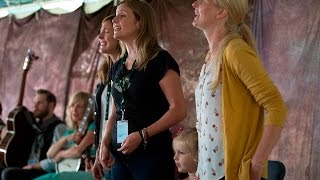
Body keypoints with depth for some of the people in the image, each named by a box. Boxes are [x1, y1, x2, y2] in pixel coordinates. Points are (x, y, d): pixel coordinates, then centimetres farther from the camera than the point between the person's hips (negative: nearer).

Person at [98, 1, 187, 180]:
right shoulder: (118, 66, 13)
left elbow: (179, 110, -14)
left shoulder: (160, 60, -8)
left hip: (152, 153, -6)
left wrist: (142, 135, -20)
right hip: (120, 154, 7)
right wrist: (105, 143, 3)